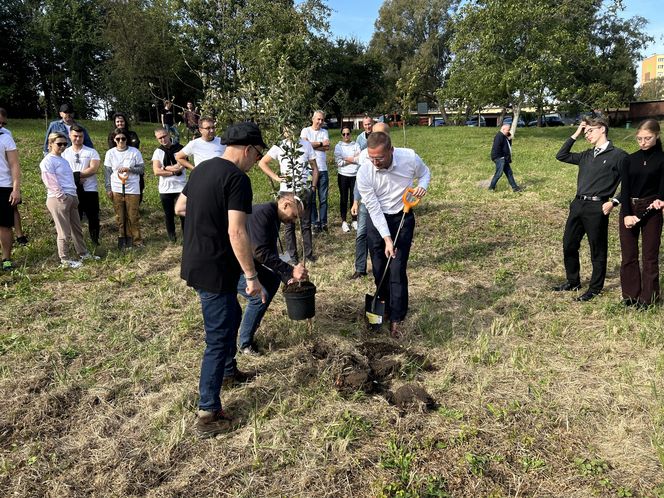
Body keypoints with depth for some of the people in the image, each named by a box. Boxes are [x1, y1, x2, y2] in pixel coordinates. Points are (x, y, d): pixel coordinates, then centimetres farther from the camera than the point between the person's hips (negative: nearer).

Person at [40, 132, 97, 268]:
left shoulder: (63, 159, 17)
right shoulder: (48, 161, -9)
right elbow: (51, 183, -16)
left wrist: (74, 196, 13)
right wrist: (63, 197, -17)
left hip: (71, 197, 9)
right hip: (59, 199, -9)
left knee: (77, 228, 15)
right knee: (64, 232, -1)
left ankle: (83, 253, 27)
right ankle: (64, 260, 9)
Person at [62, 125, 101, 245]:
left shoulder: (91, 152, 3)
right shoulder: (65, 153, 6)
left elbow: (94, 168, -11)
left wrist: (76, 174, -13)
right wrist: (76, 179, -15)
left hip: (90, 190, -1)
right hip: (72, 191, 1)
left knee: (93, 218, 4)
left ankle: (95, 241, 15)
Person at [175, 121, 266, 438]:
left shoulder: (202, 168, 9)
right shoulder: (237, 178, -19)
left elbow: (179, 208, 20)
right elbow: (236, 233, -25)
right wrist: (251, 276, -18)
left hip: (195, 264, 10)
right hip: (215, 270, -9)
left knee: (231, 315, 27)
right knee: (218, 337, 0)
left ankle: (228, 371, 46)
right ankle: (208, 414, 9)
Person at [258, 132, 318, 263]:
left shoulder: (306, 145, 2)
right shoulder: (279, 146, -2)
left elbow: (314, 168, 8)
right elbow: (262, 163, 4)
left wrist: (313, 186, -2)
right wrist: (276, 177, -4)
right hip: (286, 192, -1)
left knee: (306, 224, 8)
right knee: (289, 225, 8)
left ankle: (308, 253, 20)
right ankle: (293, 255, 19)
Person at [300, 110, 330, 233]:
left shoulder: (324, 132, 13)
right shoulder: (306, 131, 4)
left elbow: (327, 147, -2)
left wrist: (313, 145, -9)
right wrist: (321, 143, -4)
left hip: (323, 169, 3)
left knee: (323, 198, 5)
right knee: (311, 198, 2)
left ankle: (323, 222, 13)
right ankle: (315, 223, 10)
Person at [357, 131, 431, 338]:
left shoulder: (410, 157, -21)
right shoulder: (364, 172, -22)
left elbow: (425, 172, 4)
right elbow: (374, 209, -19)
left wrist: (422, 185, -19)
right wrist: (387, 239, -22)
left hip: (403, 218, -1)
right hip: (377, 220, 1)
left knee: (398, 270, -6)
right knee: (379, 269, 7)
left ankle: (396, 319, 3)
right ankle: (385, 308, 30)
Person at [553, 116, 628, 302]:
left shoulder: (618, 155, -3)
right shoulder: (586, 156, 15)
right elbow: (561, 156, 19)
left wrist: (613, 202, -14)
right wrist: (575, 135, 14)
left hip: (597, 208, -6)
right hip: (577, 205, 7)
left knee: (598, 251, 5)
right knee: (569, 245, 13)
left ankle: (595, 288, 18)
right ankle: (573, 281, 29)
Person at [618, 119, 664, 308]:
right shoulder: (631, 159, 5)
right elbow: (624, 188, -1)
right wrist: (627, 214, -13)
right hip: (628, 209, 3)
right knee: (628, 255, 7)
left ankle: (648, 297, 15)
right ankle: (630, 295, 19)